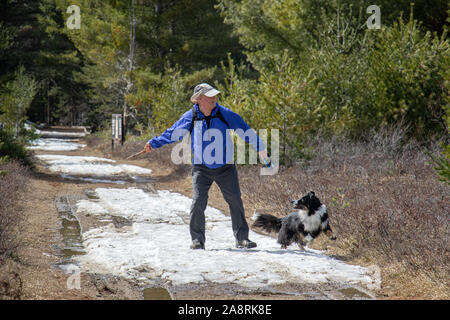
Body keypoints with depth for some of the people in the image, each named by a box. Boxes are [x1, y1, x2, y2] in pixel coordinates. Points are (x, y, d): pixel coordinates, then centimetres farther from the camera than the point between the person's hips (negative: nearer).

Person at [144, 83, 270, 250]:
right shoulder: (190, 117, -2)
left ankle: (242, 238, 10)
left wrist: (261, 149, 6)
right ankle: (197, 239, 1)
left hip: (225, 167, 0)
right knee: (198, 201, -10)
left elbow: (245, 131, 4)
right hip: (201, 168, 0)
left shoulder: (225, 114, -3)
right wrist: (153, 143, 16)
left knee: (235, 201, -1)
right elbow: (172, 133, 13)